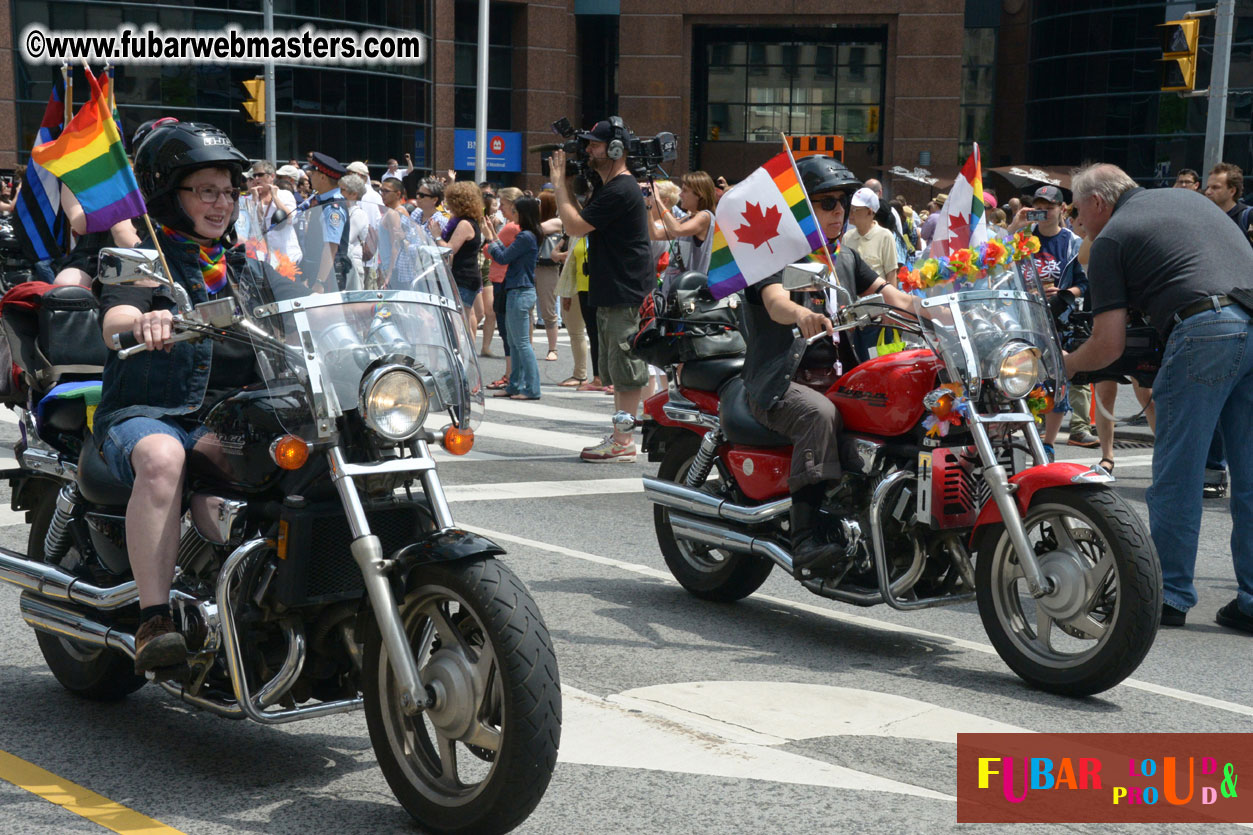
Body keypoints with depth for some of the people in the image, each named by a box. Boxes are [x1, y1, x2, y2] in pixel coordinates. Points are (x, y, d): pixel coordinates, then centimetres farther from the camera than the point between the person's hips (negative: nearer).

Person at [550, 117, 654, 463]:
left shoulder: (620, 191, -17)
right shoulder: (607, 187, 17)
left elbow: (575, 225, -19)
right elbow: (579, 221, 21)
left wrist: (559, 182, -8)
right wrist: (564, 180, 14)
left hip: (627, 295, -11)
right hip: (611, 293, 11)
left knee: (626, 369, -6)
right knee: (616, 369, 14)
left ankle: (622, 442, -3)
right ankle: (621, 436, 20)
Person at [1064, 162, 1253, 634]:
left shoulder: (1110, 238, 8)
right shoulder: (1187, 198, 28)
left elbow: (1109, 346, 3)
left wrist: (1063, 364, 22)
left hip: (1206, 330, -7)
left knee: (1178, 475, 3)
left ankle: (1170, 595, 9)